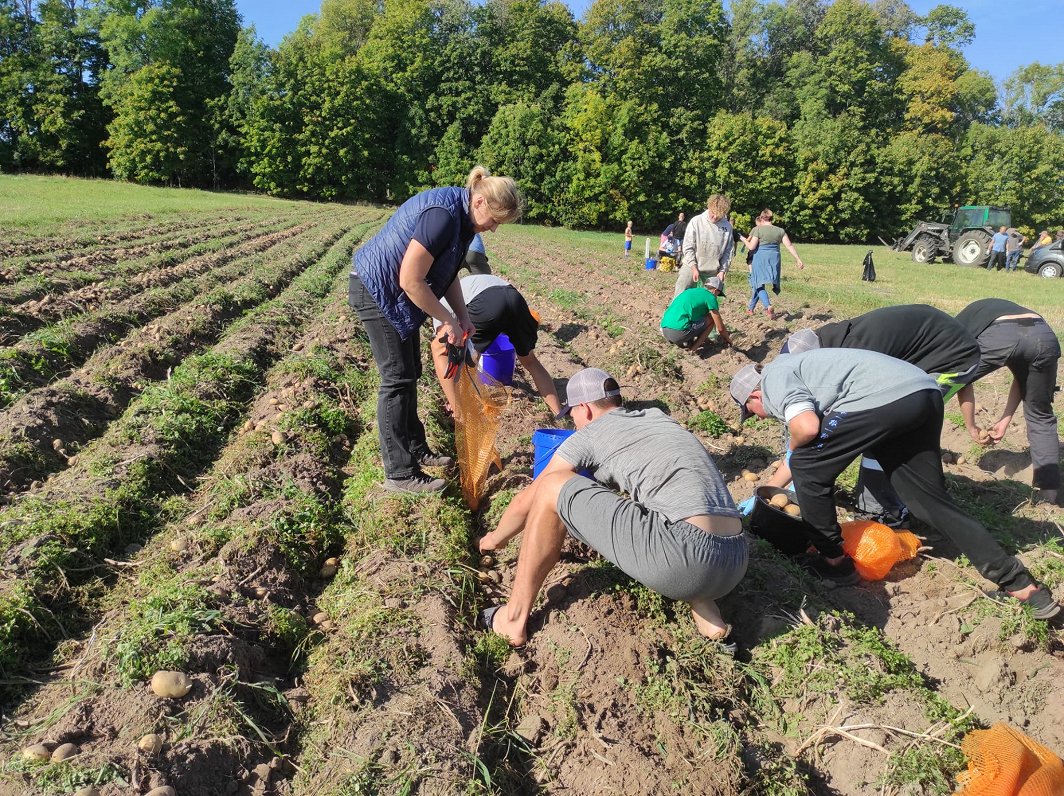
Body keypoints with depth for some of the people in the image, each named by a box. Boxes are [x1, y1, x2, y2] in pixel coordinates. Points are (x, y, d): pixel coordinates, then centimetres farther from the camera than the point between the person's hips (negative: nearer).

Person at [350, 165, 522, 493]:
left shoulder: (462, 216, 2)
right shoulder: (442, 215, -29)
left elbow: (447, 273, 10)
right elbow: (410, 280, -28)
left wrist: (462, 316, -1)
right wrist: (448, 320, -18)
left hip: (394, 292, 10)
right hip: (377, 290, -10)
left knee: (409, 373, 14)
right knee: (397, 378, -7)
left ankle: (416, 450, 27)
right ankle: (399, 473, 0)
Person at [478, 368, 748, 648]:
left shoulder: (589, 435, 7)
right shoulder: (659, 417, 25)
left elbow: (526, 501, 16)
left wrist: (496, 538, 37)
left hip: (683, 560, -7)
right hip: (735, 565, 8)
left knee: (551, 488, 4)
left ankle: (515, 619, 12)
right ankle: (708, 616, 19)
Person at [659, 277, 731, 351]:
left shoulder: (690, 291, 25)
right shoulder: (710, 297, 3)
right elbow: (720, 328, 5)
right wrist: (727, 339, 27)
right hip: (679, 332, -8)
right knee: (711, 319, 9)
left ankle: (685, 342, 11)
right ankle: (694, 348, 2)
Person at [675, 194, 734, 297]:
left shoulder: (727, 227, -2)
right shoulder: (696, 221, -8)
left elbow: (728, 252, 5)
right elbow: (688, 247, -8)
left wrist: (722, 271, -3)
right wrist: (694, 268, -13)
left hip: (712, 270, 2)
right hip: (691, 266, -2)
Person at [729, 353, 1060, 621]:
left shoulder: (773, 378, 3)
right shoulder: (792, 366, 32)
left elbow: (806, 427, -17)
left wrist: (793, 448, 9)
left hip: (884, 399, -10)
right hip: (925, 394, 10)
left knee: (807, 469, 3)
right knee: (931, 500, 16)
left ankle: (835, 563, 14)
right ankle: (1022, 585, 19)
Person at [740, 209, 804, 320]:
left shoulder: (758, 230, -6)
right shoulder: (780, 230, 6)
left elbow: (751, 247, -10)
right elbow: (789, 246, 1)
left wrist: (744, 240, 9)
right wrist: (798, 259, 2)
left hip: (760, 259, -4)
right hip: (774, 259, 5)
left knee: (759, 284, -1)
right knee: (757, 284, 17)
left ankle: (768, 306, -25)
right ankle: (751, 308, 27)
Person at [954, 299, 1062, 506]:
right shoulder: (1006, 310, 45)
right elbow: (1022, 375, 38)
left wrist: (972, 429, 34)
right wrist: (1005, 421, 38)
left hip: (1000, 337, -4)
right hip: (1045, 337, 4)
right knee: (1041, 416, 26)